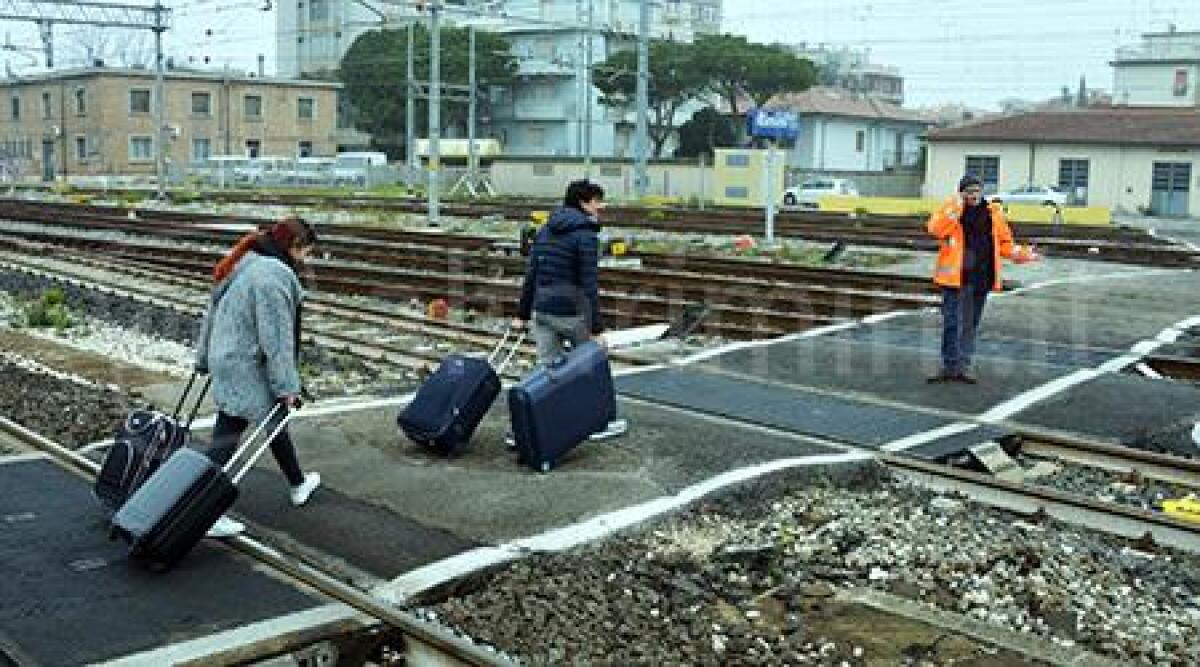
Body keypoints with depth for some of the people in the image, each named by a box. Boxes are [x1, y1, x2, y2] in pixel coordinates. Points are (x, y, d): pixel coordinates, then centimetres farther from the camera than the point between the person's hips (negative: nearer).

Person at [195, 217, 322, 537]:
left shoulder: (245, 264, 10)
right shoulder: (274, 276, -20)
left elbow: (213, 312, 17)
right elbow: (277, 336, -21)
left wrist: (204, 358, 25)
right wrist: (287, 386, -16)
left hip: (225, 357, 10)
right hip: (245, 368, -10)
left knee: (275, 421, 19)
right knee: (227, 435, -3)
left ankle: (299, 485, 33)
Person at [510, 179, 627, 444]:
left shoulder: (545, 230, 11)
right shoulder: (586, 235, -12)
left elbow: (530, 274, 12)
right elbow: (589, 285, -16)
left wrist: (522, 313, 17)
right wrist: (597, 328, -14)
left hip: (541, 311, 6)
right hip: (571, 312, -6)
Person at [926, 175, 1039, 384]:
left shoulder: (993, 212, 10)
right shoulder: (951, 208, 0)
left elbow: (1003, 242, 19)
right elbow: (935, 229, -17)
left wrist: (1021, 254, 4)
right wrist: (954, 210, -21)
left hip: (981, 278, 4)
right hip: (956, 275, -4)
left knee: (971, 324, 9)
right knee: (951, 321, -4)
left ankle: (963, 366, 17)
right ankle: (949, 365, 4)